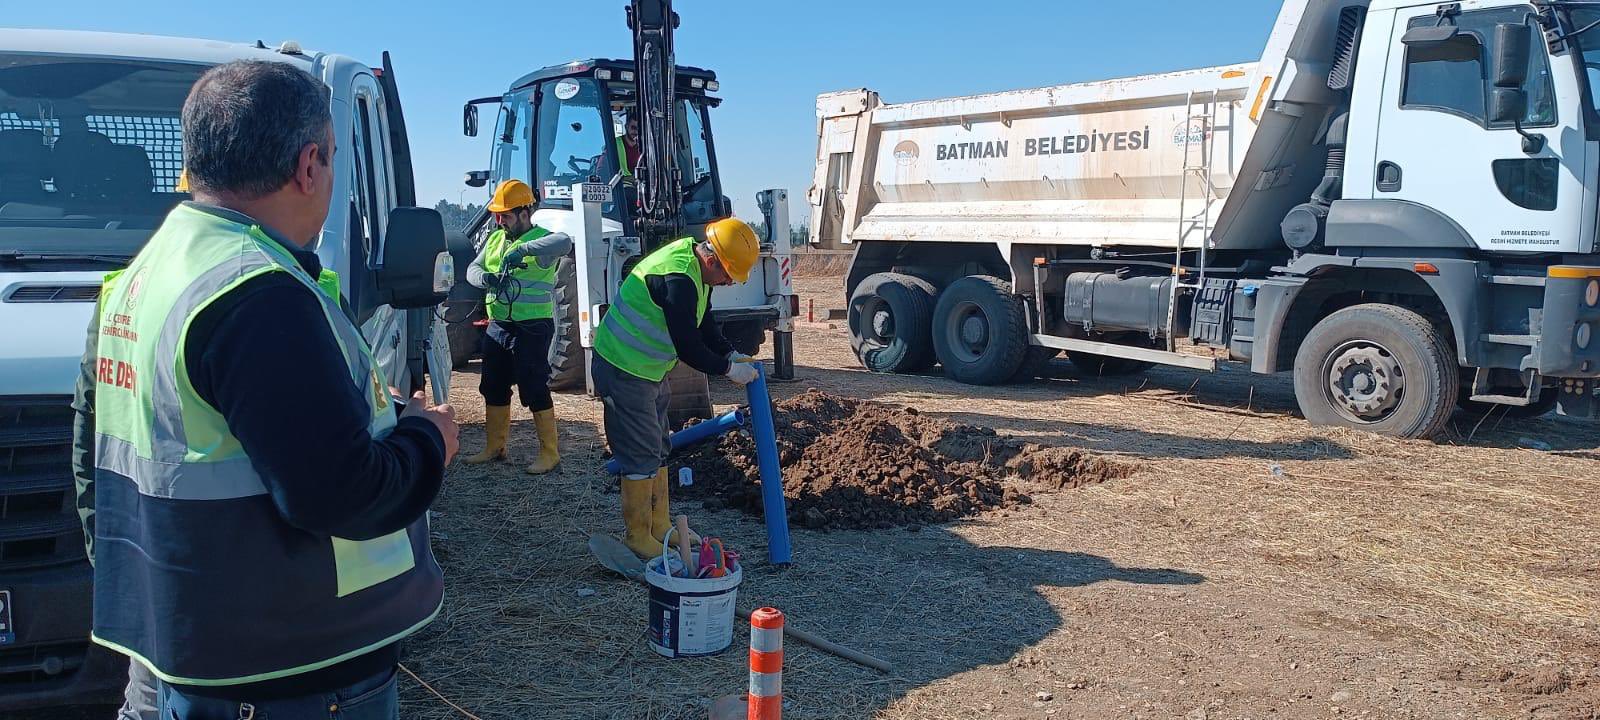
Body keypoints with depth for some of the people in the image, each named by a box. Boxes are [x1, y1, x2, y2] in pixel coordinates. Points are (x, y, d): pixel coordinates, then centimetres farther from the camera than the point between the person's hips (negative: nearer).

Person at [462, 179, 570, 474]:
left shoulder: (540, 239, -11)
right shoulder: (495, 239, 12)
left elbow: (564, 242, -33)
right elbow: (473, 269, 7)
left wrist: (523, 249, -42)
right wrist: (485, 278, -17)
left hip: (532, 329, -8)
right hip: (498, 326, 8)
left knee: (535, 390, -4)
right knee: (493, 389, 15)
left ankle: (550, 452, 6)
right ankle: (495, 447, 30)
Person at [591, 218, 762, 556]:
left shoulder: (697, 266, 2)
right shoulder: (677, 280, -30)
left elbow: (703, 325, 13)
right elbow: (687, 347, -29)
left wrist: (730, 354, 1)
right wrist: (728, 369, -17)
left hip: (648, 370, 11)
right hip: (624, 372, -11)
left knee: (658, 449, 17)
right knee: (642, 455, -5)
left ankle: (660, 526, 28)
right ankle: (638, 538, 7)